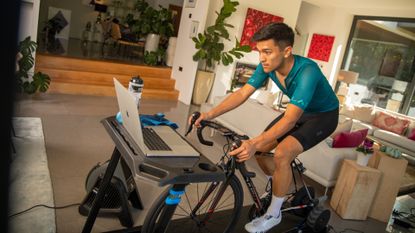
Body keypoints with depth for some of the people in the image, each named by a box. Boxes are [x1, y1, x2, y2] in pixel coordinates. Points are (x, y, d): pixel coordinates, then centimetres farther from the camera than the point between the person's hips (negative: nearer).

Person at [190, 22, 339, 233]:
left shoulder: (307, 72, -37)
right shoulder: (267, 66, -17)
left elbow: (289, 120, -42)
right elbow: (242, 93, -16)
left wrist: (255, 143, -53)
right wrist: (210, 114, -27)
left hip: (324, 115, -7)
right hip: (299, 112, 7)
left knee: (282, 153, -27)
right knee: (259, 149, -4)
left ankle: (274, 214, -5)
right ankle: (278, 187, 26)